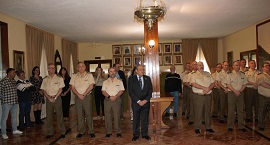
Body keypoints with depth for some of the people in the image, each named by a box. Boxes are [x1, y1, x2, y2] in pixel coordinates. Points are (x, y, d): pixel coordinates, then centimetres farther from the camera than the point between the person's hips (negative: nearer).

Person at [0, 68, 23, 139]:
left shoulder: (14, 81, 9)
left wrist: (16, 98, 11)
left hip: (14, 102, 7)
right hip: (6, 102, -7)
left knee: (14, 117, 16)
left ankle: (15, 130, 29)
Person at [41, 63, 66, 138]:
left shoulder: (59, 78, 1)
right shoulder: (45, 79, 8)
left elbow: (60, 89, -3)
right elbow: (44, 91, 6)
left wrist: (55, 98, -11)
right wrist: (49, 98, -7)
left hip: (57, 98, -2)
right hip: (48, 98, 2)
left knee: (59, 115, 0)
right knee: (49, 116, 6)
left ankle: (62, 132, 9)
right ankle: (50, 133, 16)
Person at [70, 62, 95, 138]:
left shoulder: (89, 75, 1)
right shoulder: (74, 76, 9)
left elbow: (91, 86, -6)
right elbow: (72, 87, 4)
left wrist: (83, 94, -12)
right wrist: (79, 95, -10)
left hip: (87, 97, -2)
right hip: (77, 97, 3)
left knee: (88, 114, 0)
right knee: (79, 115, 7)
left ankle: (91, 131, 9)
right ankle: (81, 131, 17)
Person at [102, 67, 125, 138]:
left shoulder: (119, 81, 8)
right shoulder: (105, 82, 12)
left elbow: (121, 91, -1)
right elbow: (103, 91, 2)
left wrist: (115, 96, -15)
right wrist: (109, 96, -13)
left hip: (117, 100, -1)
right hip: (107, 100, 2)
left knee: (117, 116, -1)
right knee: (107, 116, 3)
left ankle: (118, 131, 9)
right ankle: (108, 131, 13)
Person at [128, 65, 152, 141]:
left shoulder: (147, 78, 9)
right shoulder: (131, 79, 0)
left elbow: (150, 90, 5)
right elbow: (130, 91, -6)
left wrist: (146, 100, -7)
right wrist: (138, 101, -12)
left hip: (146, 102, 2)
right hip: (136, 102, -2)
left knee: (145, 119, 7)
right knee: (136, 119, 5)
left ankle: (144, 134, 20)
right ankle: (136, 135, 17)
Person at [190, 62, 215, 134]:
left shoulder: (208, 74, 15)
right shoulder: (194, 75, 2)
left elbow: (213, 83, 9)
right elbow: (193, 84, -14)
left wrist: (208, 89, -10)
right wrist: (204, 88, -19)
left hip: (208, 95, 4)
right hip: (198, 96, -4)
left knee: (208, 111, 10)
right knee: (198, 112, -2)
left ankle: (208, 127, 21)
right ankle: (197, 128, 8)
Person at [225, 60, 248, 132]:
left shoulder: (243, 75, 11)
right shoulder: (229, 75, 0)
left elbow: (244, 84, 9)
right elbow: (228, 85, -6)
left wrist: (240, 91, -6)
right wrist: (235, 91, -13)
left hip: (240, 93, 4)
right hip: (231, 93, -3)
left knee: (240, 110, 7)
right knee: (231, 110, -1)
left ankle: (241, 126, 15)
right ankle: (230, 126, 7)